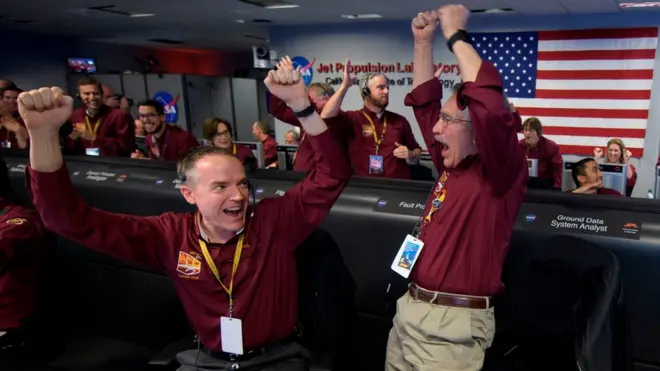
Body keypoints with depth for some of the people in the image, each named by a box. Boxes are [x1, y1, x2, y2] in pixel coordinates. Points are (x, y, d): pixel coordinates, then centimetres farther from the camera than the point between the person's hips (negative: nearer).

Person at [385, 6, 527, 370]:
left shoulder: (501, 172, -11)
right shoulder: (451, 166, 9)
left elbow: (491, 106, -29)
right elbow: (424, 102, 16)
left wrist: (456, 35, -20)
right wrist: (423, 41, 10)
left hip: (452, 323, -7)